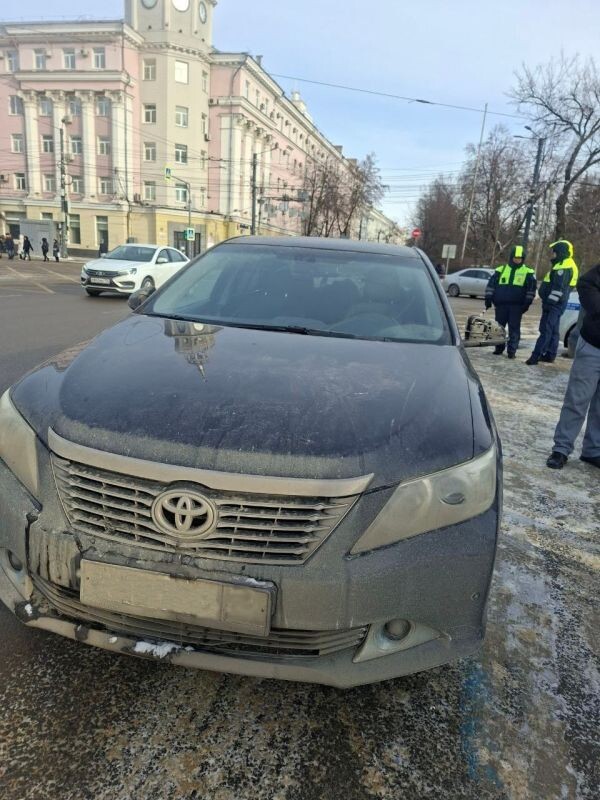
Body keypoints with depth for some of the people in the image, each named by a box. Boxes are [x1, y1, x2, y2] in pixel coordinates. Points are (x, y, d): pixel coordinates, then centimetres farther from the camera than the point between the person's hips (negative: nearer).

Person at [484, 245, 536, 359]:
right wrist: (488, 298, 2)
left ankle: (512, 351, 2)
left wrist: (527, 303, -4)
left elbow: (532, 288, 4)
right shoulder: (501, 270, 9)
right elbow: (491, 284, 10)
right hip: (501, 304, 2)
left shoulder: (528, 272, 5)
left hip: (516, 306, -2)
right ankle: (499, 348, 19)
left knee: (514, 328, -2)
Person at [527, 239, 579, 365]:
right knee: (552, 330, 14)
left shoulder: (564, 267, -16)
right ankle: (550, 355, 20)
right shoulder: (562, 265, 19)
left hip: (554, 304, -11)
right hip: (555, 304, 11)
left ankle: (536, 355, -17)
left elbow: (559, 288, -23)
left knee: (546, 330, -13)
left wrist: (550, 301, -23)